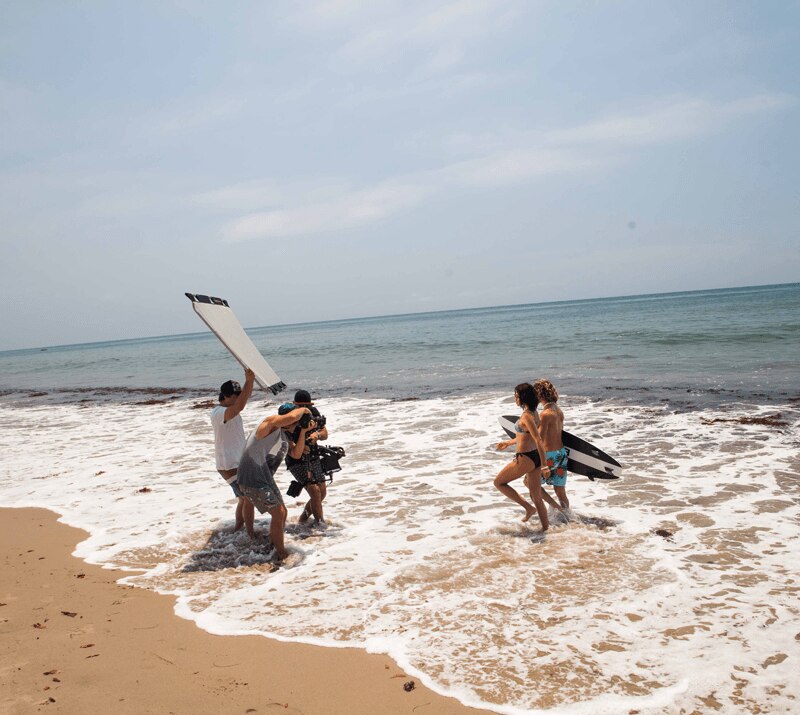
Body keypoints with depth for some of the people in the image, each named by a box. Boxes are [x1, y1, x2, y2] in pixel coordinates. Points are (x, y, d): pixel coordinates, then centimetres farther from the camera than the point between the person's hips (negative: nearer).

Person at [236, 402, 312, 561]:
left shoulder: (284, 434, 14)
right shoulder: (271, 423, -16)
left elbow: (296, 454, 12)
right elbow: (291, 417, -35)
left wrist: (303, 431, 4)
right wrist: (304, 409, -15)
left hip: (266, 479, 10)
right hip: (252, 480, -10)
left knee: (282, 513, 15)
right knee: (278, 513, -8)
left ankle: (273, 546, 34)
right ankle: (282, 554, 6)